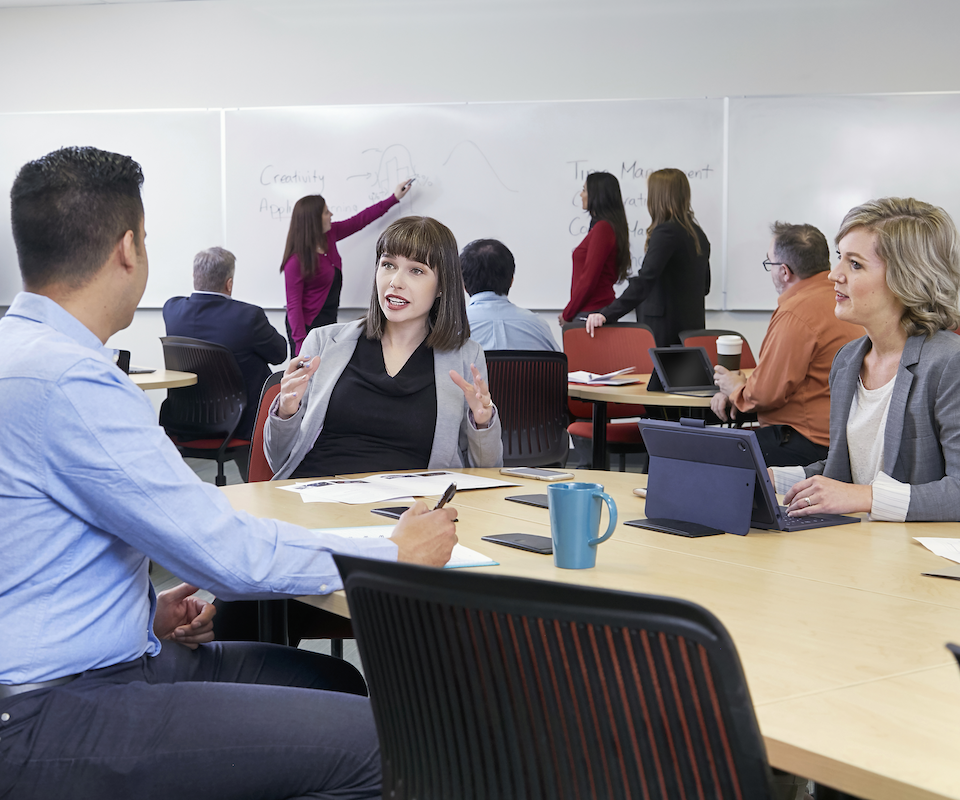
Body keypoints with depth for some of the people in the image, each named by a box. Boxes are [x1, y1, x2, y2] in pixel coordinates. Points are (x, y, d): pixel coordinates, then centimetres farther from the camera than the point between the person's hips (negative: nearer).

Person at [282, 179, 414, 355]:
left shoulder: (329, 235, 2)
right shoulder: (296, 261, -21)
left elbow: (359, 221, 15)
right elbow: (293, 305, -19)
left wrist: (394, 198, 19)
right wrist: (301, 343, -24)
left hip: (329, 321, 8)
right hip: (307, 327, -8)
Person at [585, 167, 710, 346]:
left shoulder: (666, 231, -14)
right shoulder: (698, 234, 13)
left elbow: (645, 280, -26)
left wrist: (607, 314, -31)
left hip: (665, 329, -9)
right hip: (692, 326, 9)